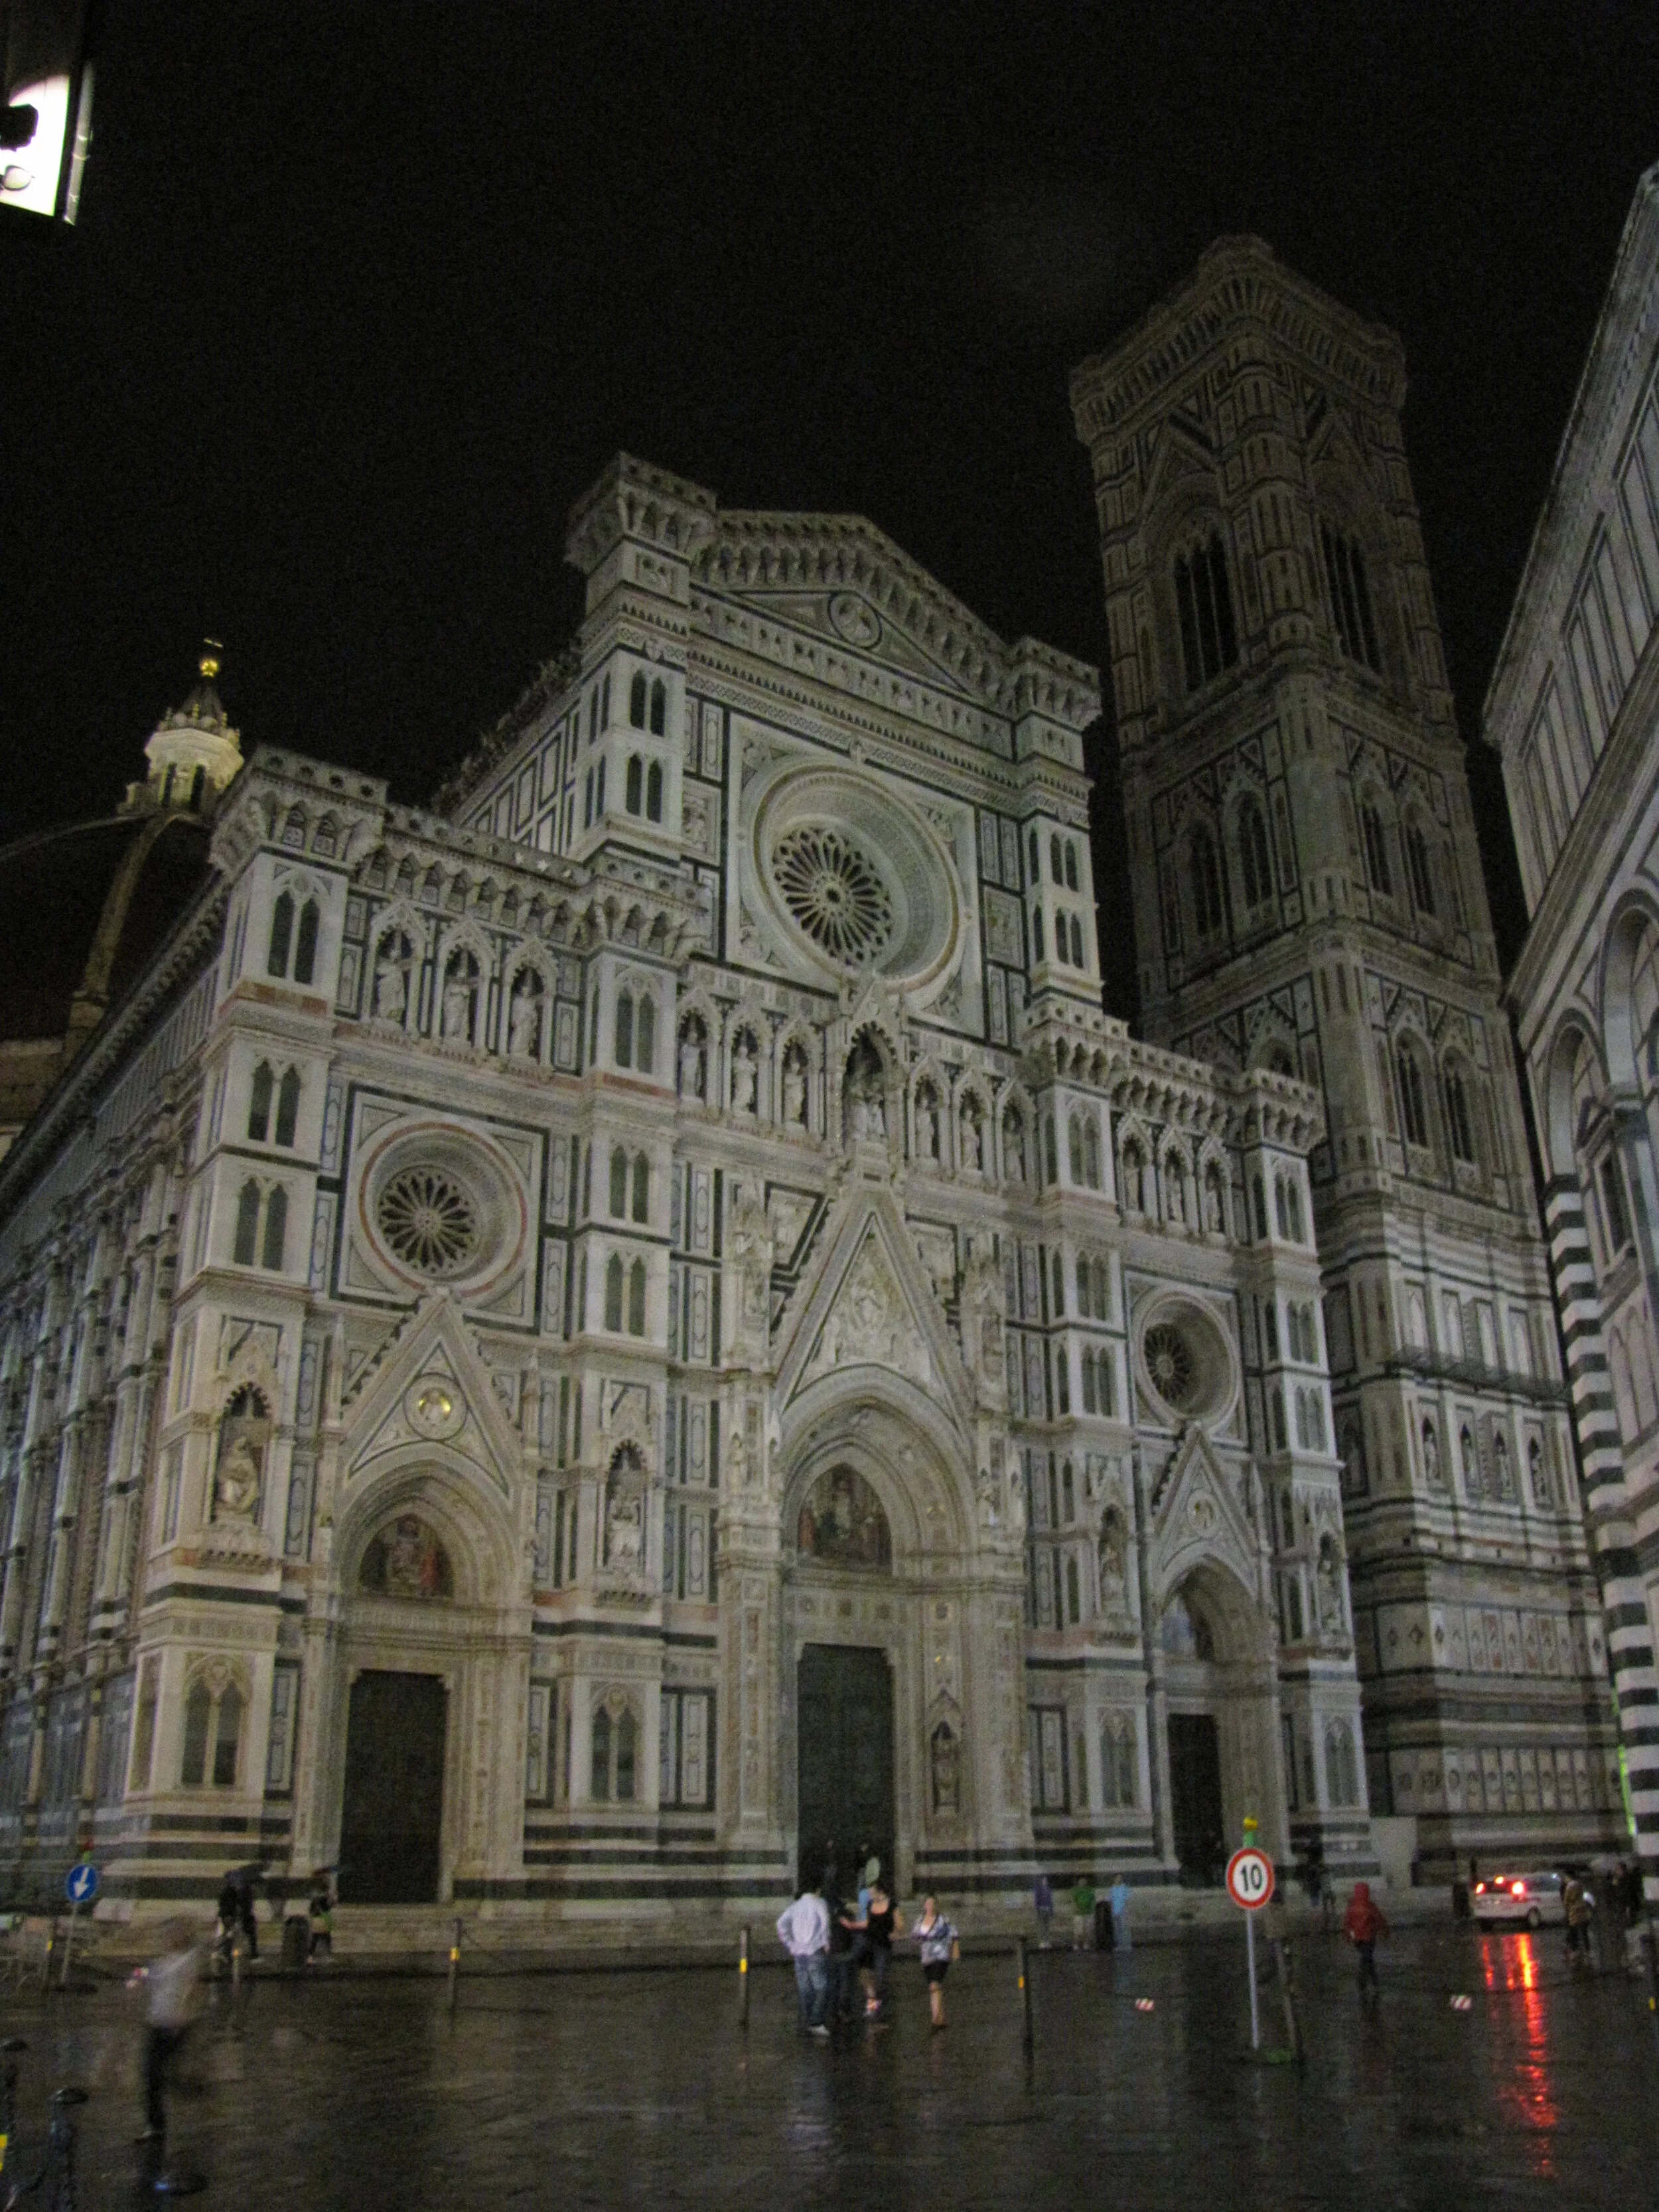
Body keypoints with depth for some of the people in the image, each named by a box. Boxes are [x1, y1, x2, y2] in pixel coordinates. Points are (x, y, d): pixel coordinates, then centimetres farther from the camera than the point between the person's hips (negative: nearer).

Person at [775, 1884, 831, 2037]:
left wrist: (790, 1946, 6)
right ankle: (816, 2022, -13)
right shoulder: (818, 1903, 0)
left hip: (799, 1952, 6)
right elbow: (824, 1920, -17)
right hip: (815, 1951, -6)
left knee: (804, 1990, 8)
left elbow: (782, 1923, 5)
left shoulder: (796, 1906, 15)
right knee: (821, 1987, -3)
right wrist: (826, 1943, -7)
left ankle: (806, 2024, 7)